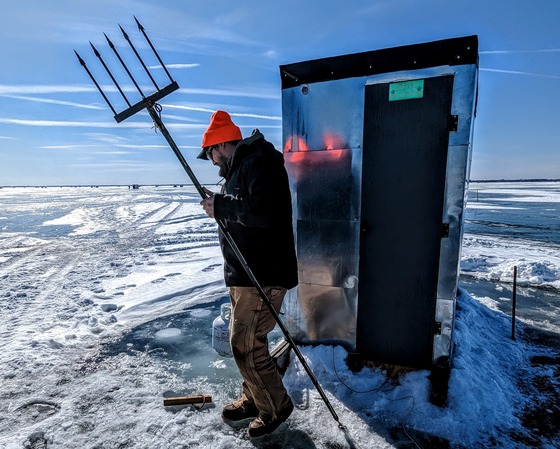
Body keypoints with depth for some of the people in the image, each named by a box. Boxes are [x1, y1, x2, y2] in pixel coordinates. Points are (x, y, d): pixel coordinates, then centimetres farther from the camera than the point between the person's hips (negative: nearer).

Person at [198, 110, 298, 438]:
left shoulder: (259, 162, -14)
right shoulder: (240, 167, 18)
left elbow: (264, 213, -29)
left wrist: (221, 208, -19)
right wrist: (219, 205, 9)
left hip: (263, 275, -10)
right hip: (244, 274, 11)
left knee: (246, 345, -2)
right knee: (245, 341, 18)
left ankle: (276, 407, 20)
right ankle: (253, 400, 37)